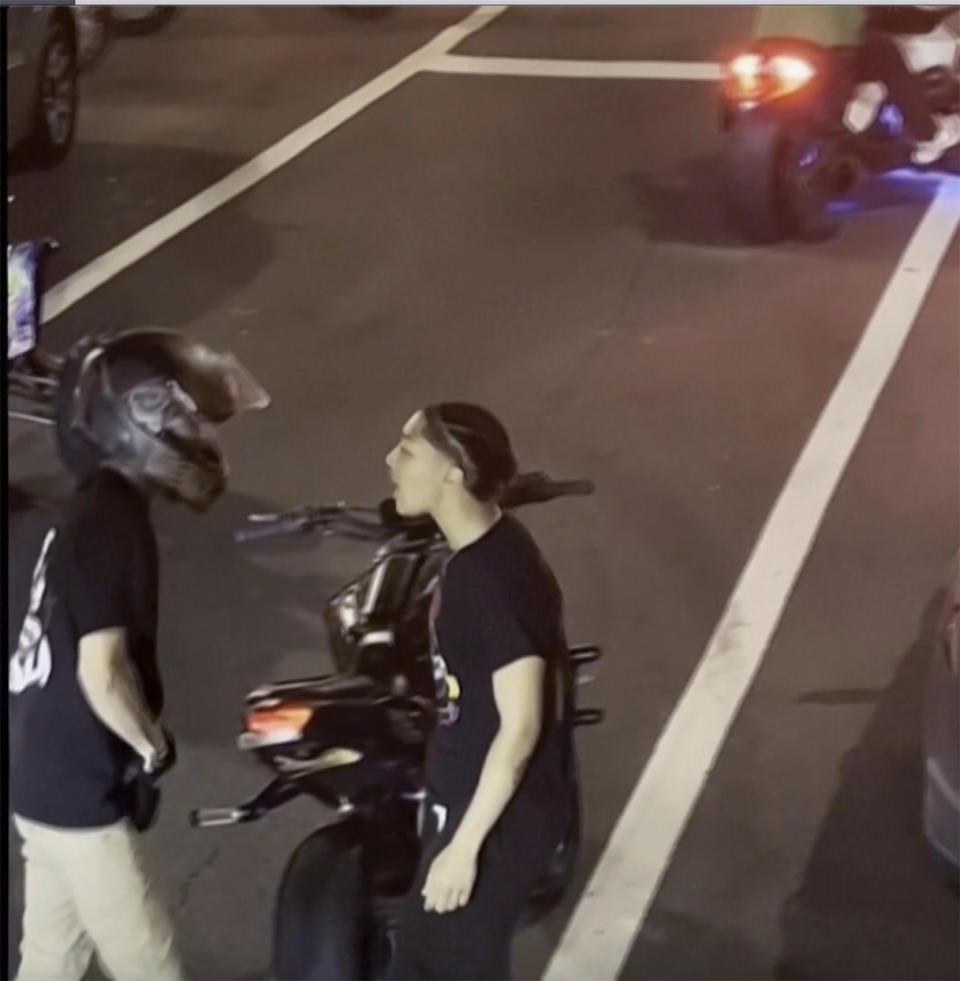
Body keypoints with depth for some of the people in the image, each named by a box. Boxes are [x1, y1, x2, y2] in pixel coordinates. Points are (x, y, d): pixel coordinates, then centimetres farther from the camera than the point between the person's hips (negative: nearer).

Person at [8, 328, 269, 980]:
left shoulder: (94, 511, 9)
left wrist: (140, 742, 14)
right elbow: (102, 672, -27)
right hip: (78, 788, -9)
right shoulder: (110, 523, -21)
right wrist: (153, 748, -11)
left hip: (48, 775, 9)